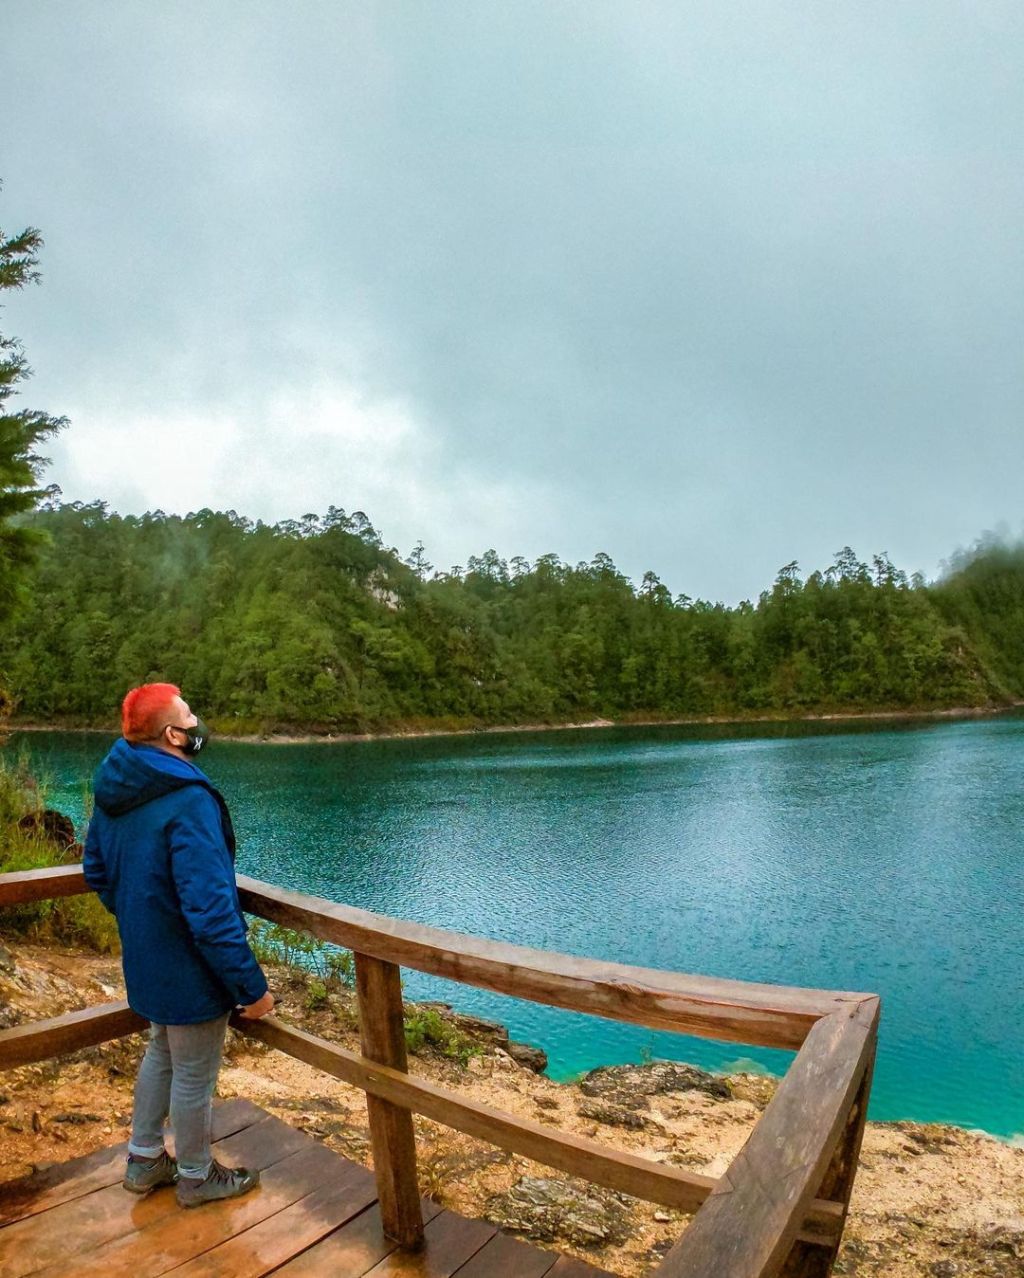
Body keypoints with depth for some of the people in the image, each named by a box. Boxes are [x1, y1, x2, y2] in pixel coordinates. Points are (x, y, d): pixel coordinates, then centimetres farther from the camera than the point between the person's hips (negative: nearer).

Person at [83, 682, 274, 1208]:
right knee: (194, 1075, 14)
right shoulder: (187, 801, -32)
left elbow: (96, 869, 11)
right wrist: (251, 986, -22)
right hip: (190, 968, -8)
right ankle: (196, 1177, 37)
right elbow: (210, 910, -32)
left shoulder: (114, 788, -4)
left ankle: (144, 1160, 46)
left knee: (161, 1052, 29)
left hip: (147, 960, 8)